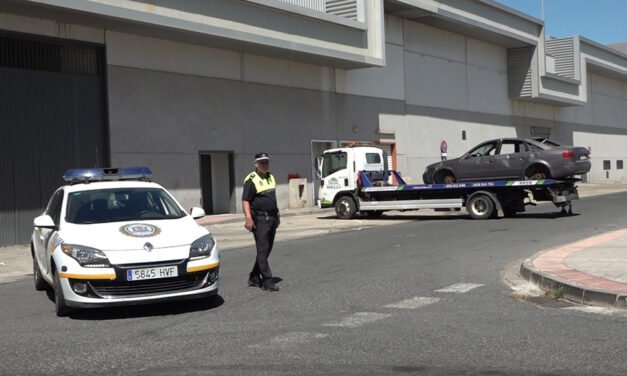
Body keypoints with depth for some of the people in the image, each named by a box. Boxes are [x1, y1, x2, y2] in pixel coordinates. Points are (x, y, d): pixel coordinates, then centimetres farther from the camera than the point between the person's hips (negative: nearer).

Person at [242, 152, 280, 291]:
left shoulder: (271, 177, 16)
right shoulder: (251, 180, -10)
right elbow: (245, 200, -15)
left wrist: (277, 215, 23)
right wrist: (248, 218, -24)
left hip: (271, 219, 8)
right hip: (260, 219, -8)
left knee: (266, 250, 12)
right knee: (262, 251, -7)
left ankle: (254, 277, 22)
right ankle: (267, 281, -6)